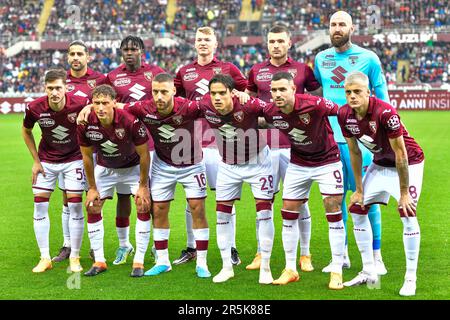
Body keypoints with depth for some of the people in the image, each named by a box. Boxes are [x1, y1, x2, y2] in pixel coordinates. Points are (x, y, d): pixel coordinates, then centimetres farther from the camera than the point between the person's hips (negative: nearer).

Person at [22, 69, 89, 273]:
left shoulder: (80, 104, -25)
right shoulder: (35, 108, -19)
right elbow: (26, 131, 4)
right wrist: (36, 160, 0)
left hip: (74, 159, -2)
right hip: (46, 160, 2)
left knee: (75, 205, -5)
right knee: (40, 205, -1)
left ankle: (74, 258, 7)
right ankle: (45, 258, 9)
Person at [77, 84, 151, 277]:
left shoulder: (131, 122, -33)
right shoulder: (85, 125, -25)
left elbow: (144, 155, -20)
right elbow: (87, 156, -8)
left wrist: (143, 186, -15)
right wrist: (92, 187, -4)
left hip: (133, 166, -3)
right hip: (104, 167, 3)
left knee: (144, 207, -13)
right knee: (92, 208, -2)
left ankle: (139, 261, -4)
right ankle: (99, 261, 8)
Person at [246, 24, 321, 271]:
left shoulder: (303, 70, 5)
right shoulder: (256, 71, 10)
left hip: (295, 144, -2)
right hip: (265, 144, 2)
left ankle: (305, 255, 11)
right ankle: (261, 254, 14)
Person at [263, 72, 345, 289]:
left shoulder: (315, 105, -30)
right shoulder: (271, 112, -16)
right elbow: (256, 119, 9)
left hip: (327, 161, -4)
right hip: (297, 163, 4)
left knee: (334, 213, -8)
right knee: (288, 214, 4)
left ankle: (337, 272, 2)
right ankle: (290, 269, 17)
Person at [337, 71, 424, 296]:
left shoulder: (385, 113, -33)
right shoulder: (344, 115, -14)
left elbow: (400, 155, -26)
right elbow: (354, 152, -1)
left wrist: (404, 193, -21)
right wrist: (359, 189, 2)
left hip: (409, 163, -7)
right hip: (380, 164, 7)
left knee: (407, 214, -19)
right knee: (357, 209, 5)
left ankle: (410, 279, -8)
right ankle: (368, 272, 16)